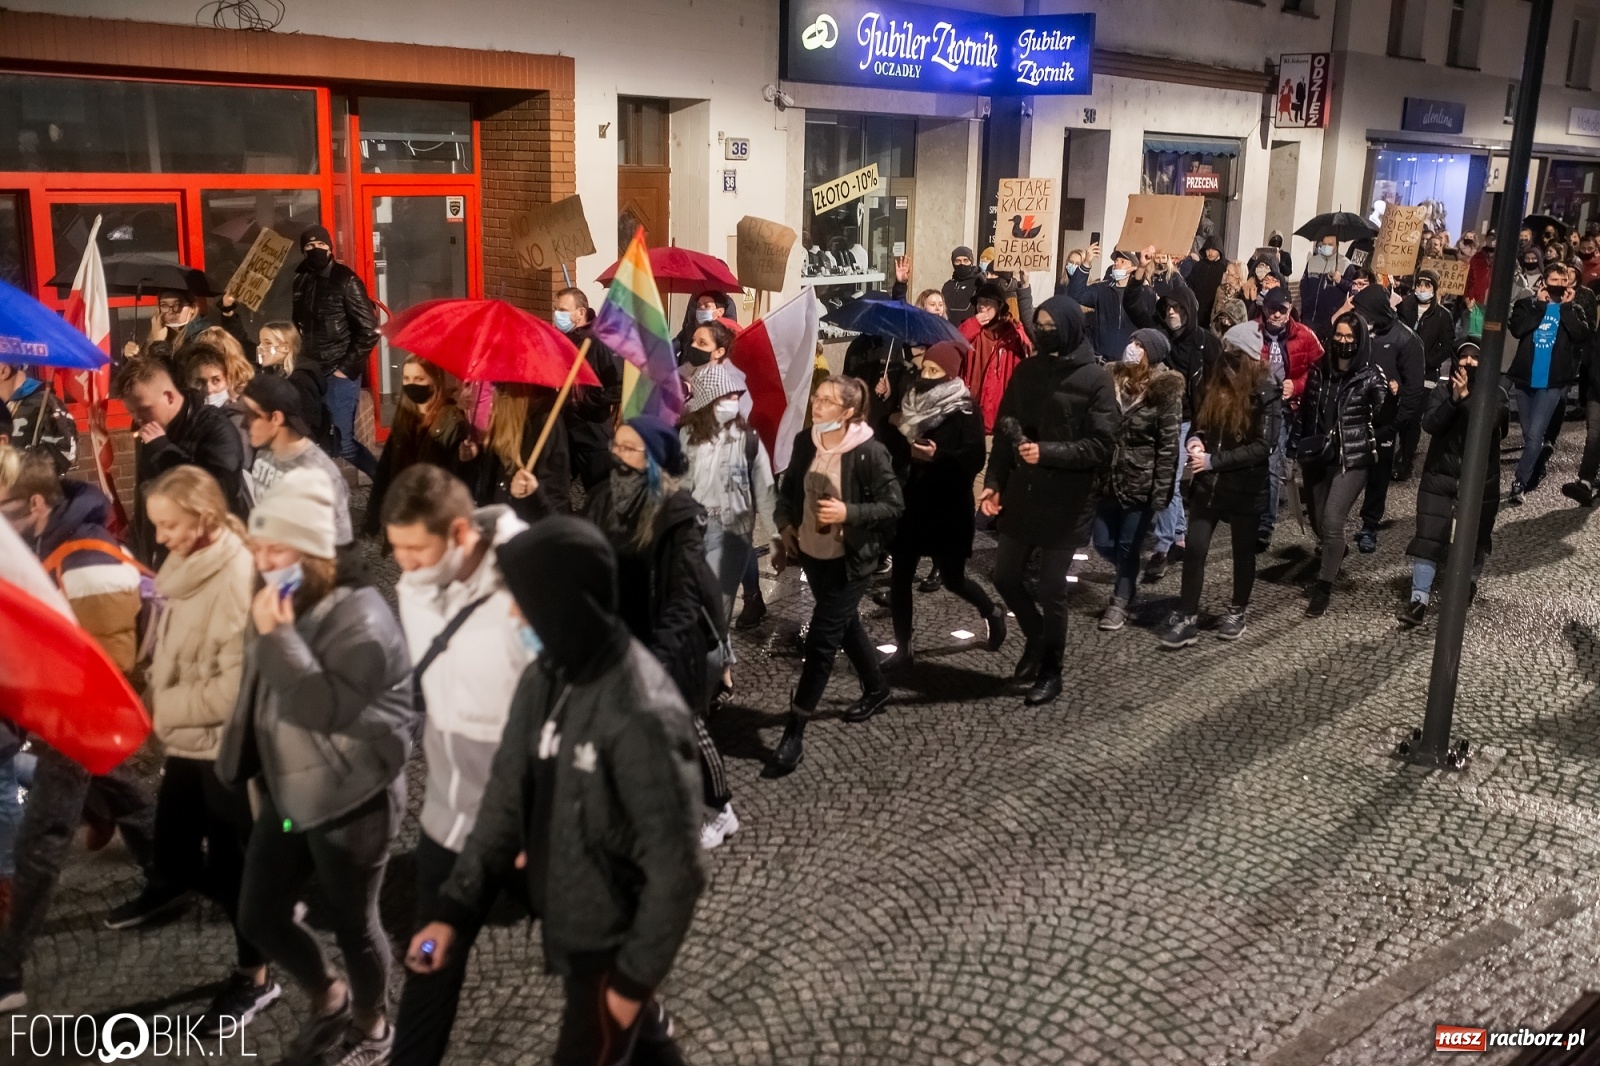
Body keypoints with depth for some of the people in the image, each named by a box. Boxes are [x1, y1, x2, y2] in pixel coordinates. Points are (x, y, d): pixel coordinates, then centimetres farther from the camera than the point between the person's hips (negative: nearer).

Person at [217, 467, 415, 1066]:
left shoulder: (360, 617, -21)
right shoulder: (279, 609, 6)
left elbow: (326, 707, -31)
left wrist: (276, 637, -28)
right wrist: (255, 773, 23)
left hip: (350, 801, -8)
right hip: (285, 794, 8)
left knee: (352, 926, 8)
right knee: (258, 917, 15)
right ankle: (329, 999, 40)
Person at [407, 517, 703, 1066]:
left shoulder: (641, 714, -30)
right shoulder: (543, 679, -5)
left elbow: (674, 867, -24)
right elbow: (507, 796, 1)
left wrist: (636, 975, -15)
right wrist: (453, 908, -5)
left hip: (613, 941, -7)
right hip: (564, 922, 7)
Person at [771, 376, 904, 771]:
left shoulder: (870, 453, -21)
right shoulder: (804, 442, -4)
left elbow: (894, 505, -15)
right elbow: (789, 487, 11)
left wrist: (849, 513, -27)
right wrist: (785, 523, -4)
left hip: (850, 560, -7)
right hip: (812, 554, 7)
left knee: (821, 639, -5)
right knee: (845, 625, 24)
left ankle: (794, 732, 2)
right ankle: (876, 689, 48)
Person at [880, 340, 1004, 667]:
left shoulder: (965, 413, -10)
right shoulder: (911, 404, 6)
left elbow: (975, 460, -17)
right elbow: (893, 450, 13)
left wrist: (939, 456, -29)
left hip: (947, 509, -5)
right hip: (910, 504, 5)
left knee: (952, 577, 7)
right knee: (899, 576, 2)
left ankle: (992, 613, 38)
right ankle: (903, 648, 15)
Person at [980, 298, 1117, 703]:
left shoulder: (1095, 379, -10)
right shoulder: (1027, 371, 5)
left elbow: (1101, 445, -14)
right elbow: (1004, 431, 7)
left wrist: (1047, 452, -23)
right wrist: (993, 482, -3)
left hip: (1066, 501, -5)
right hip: (1020, 494, 5)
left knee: (1052, 590, 4)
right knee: (1005, 577, 14)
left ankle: (1051, 672, 22)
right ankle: (1036, 637, 40)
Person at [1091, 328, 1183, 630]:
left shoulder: (1165, 390, -11)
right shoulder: (1113, 379, 4)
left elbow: (1169, 445, -11)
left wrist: (1161, 493, -14)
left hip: (1142, 482, -5)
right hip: (1110, 478, 5)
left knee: (1127, 546, 5)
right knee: (1103, 542, 10)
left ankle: (1120, 602, 24)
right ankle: (1127, 580, 39)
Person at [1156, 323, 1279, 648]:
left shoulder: (1265, 393, -15)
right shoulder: (1213, 380, 0)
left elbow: (1262, 447, -19)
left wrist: (1213, 460, -23)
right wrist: (1195, 439, -10)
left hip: (1246, 487, -4)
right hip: (1207, 483, 4)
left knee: (1243, 551, 13)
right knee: (1194, 549, 0)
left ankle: (1237, 611, 31)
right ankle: (1187, 617, 8)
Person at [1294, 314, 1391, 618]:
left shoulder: (1371, 375, -8)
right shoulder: (1319, 369, 3)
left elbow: (1381, 418, -12)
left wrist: (1389, 397, -31)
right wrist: (1300, 445, 7)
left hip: (1352, 459, -5)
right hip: (1318, 456, 5)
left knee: (1332, 522, -13)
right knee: (1318, 521, 15)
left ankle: (1323, 588, -2)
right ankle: (1333, 555, 47)